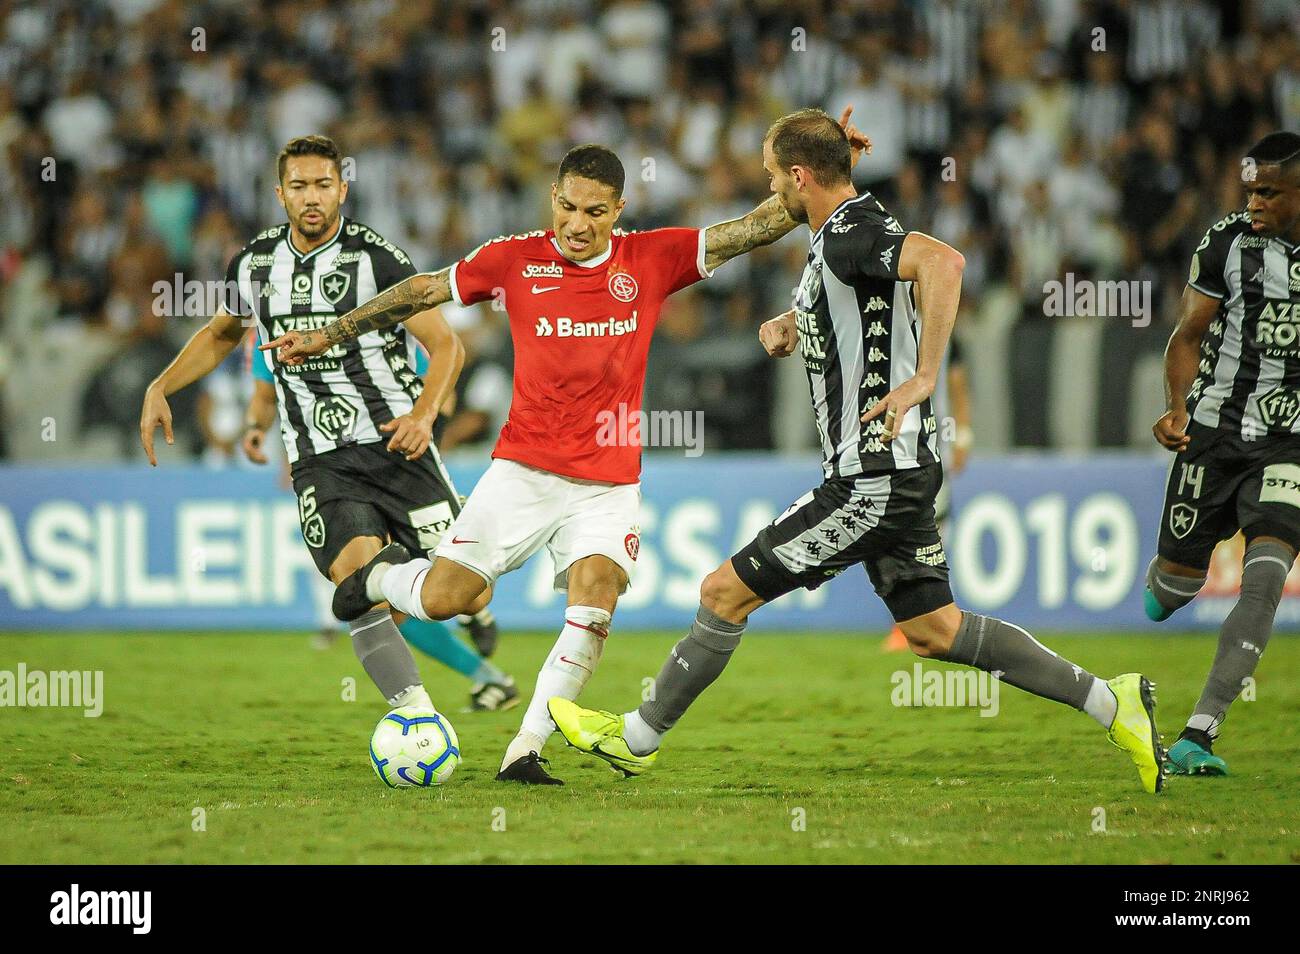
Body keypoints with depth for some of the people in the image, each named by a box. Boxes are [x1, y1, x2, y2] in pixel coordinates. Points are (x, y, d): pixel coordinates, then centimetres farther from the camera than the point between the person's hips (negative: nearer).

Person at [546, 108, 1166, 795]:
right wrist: (788, 322, 15)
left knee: (726, 592, -2)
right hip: (900, 472, 10)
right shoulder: (840, 235, 14)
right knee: (931, 630, 14)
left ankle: (637, 737, 11)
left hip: (872, 481, -10)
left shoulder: (852, 233, -17)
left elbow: (942, 262, -36)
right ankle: (1110, 704, 12)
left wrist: (923, 378, -35)